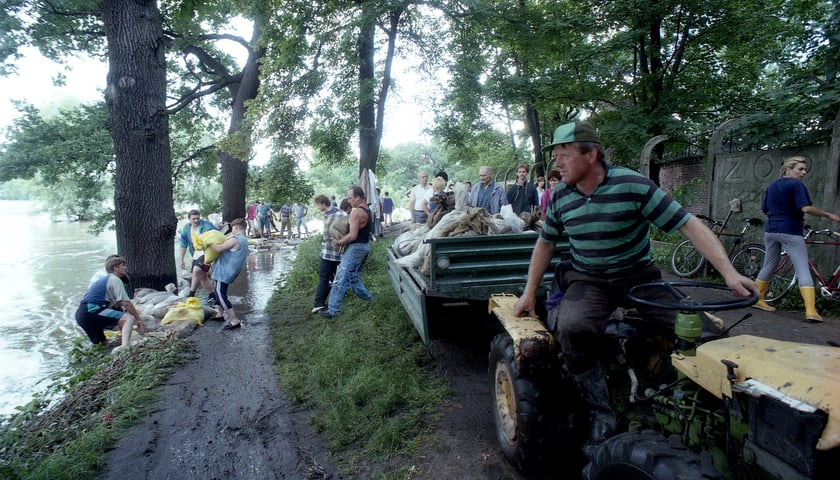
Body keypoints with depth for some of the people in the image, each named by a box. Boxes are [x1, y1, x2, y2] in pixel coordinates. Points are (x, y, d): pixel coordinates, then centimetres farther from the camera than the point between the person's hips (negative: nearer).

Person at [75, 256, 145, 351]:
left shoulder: (105, 280, 28)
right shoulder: (115, 279, -2)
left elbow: (118, 305, 27)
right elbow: (126, 304, -10)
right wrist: (139, 320, -3)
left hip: (82, 315, 10)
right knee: (129, 318, -26)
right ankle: (125, 345, -49)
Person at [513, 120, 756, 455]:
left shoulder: (632, 186, -15)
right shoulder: (560, 196, -1)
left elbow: (689, 225, -15)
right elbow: (546, 243, 12)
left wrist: (729, 272, -25)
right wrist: (530, 292, 11)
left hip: (639, 277, -1)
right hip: (588, 281, 1)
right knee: (571, 328, -30)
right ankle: (602, 415, -13)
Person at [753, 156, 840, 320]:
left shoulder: (771, 186, 13)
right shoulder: (797, 185, -7)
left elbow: (765, 210, 16)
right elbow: (806, 208, -18)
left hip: (771, 230, 7)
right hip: (790, 231, -6)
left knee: (768, 266, 18)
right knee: (803, 270, -5)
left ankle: (757, 299, 23)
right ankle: (811, 311, -11)